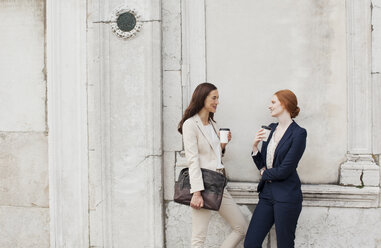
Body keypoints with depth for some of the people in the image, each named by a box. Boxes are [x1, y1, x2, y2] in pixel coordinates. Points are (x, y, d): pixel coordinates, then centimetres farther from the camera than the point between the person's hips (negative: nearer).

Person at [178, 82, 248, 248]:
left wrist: (222, 144, 4)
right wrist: (196, 192, -21)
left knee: (242, 228, 8)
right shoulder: (190, 124, -7)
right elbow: (193, 160, -15)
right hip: (202, 184, -8)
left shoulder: (212, 123, 18)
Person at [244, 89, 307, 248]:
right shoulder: (271, 128, 12)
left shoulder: (298, 133, -11)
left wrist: (264, 173, 1)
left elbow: (284, 170, -16)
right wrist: (255, 146, -3)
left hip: (286, 196, -7)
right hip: (267, 193, 7)